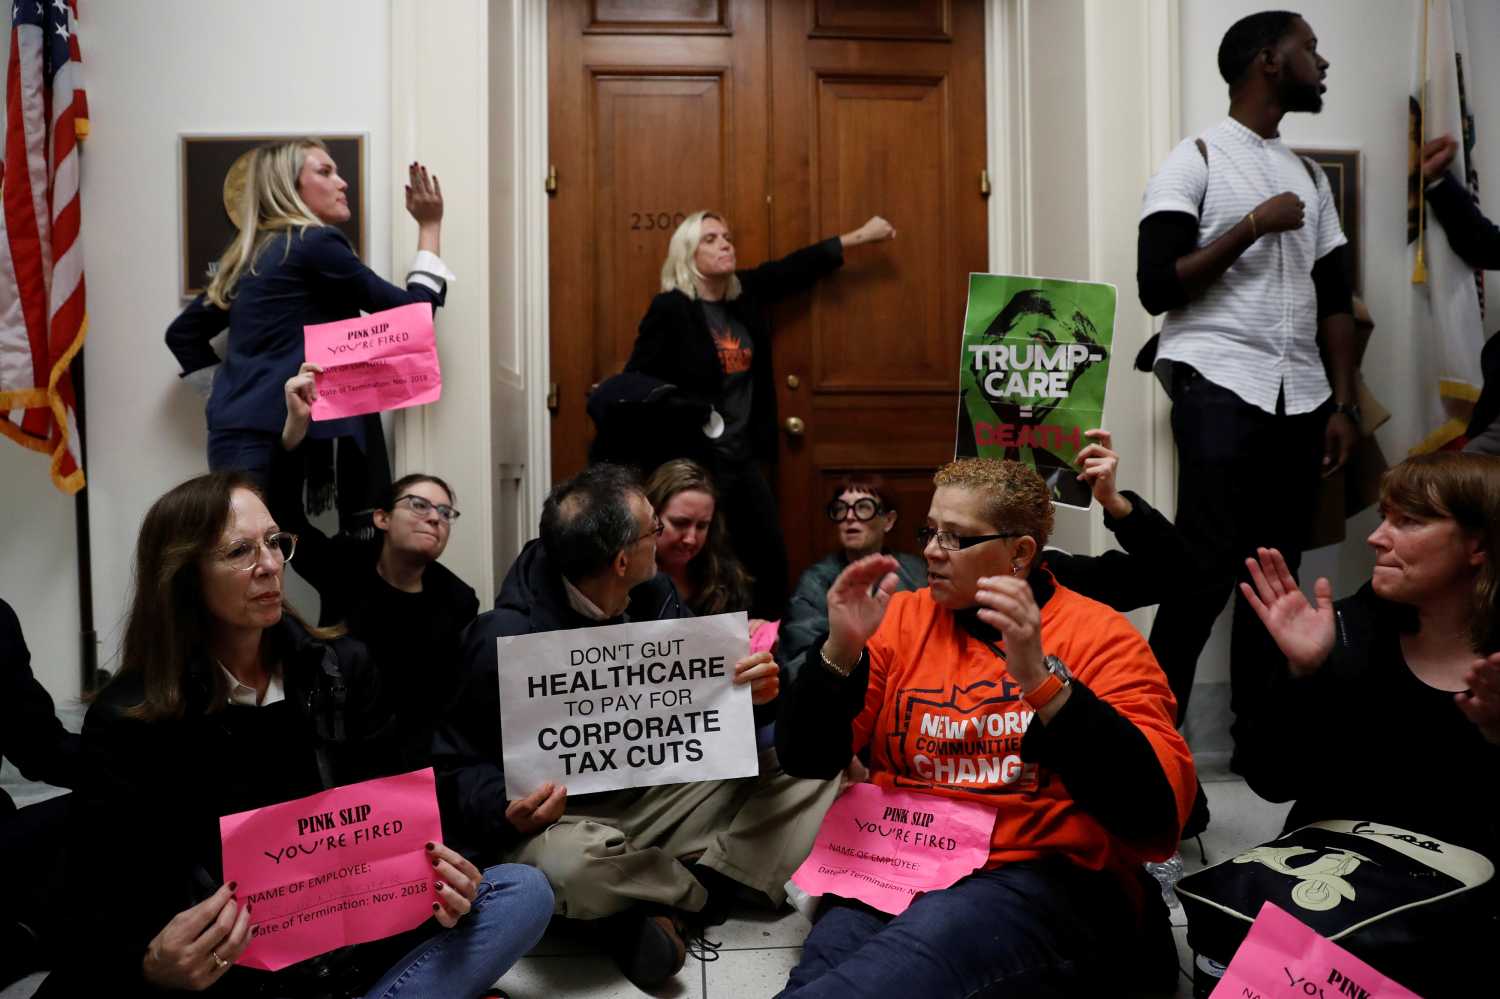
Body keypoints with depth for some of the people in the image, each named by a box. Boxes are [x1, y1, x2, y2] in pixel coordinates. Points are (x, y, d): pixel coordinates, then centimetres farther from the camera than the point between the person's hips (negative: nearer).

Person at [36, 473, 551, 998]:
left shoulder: (341, 667, 2)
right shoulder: (126, 718, -7)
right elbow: (104, 904, -6)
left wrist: (428, 877, -16)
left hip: (343, 940, 3)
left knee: (524, 892, -18)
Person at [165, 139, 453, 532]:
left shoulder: (253, 254, 18)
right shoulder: (315, 244, -6)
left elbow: (183, 332, 25)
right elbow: (413, 312, -3)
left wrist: (228, 387, 19)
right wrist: (430, 226, 5)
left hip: (239, 436, 9)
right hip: (273, 439, -9)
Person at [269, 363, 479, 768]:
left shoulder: (458, 602, -2)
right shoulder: (342, 564, -4)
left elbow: (463, 700, -1)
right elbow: (284, 514, -19)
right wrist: (295, 427, -33)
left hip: (414, 749, 2)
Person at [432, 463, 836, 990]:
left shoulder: (653, 595, -4)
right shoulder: (505, 640, -19)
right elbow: (458, 768, -11)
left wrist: (756, 692, -25)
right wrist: (511, 809, -33)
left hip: (656, 797, 5)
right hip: (566, 816, -5)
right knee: (569, 864, -41)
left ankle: (666, 910, -19)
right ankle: (710, 888, -9)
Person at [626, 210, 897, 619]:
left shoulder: (745, 293, 7)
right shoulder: (670, 309, -13)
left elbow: (794, 268, 18)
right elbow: (636, 383, -14)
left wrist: (857, 236, 24)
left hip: (742, 458, 8)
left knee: (771, 561, 13)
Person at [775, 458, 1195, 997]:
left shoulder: (1101, 636, -1)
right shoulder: (901, 618, 9)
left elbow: (1160, 811, -14)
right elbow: (805, 760, 6)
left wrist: (1040, 678, -25)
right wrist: (841, 649, -12)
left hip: (1043, 881, -3)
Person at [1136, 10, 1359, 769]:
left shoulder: (1309, 176, 20)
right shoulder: (1196, 160, 1)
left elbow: (1334, 299, 19)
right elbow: (1157, 289, -9)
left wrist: (1343, 404, 11)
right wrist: (1253, 226, -11)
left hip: (1299, 396, 6)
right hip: (1220, 384, -6)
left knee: (1276, 572, 7)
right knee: (1206, 570, -12)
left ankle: (1257, 740, 17)